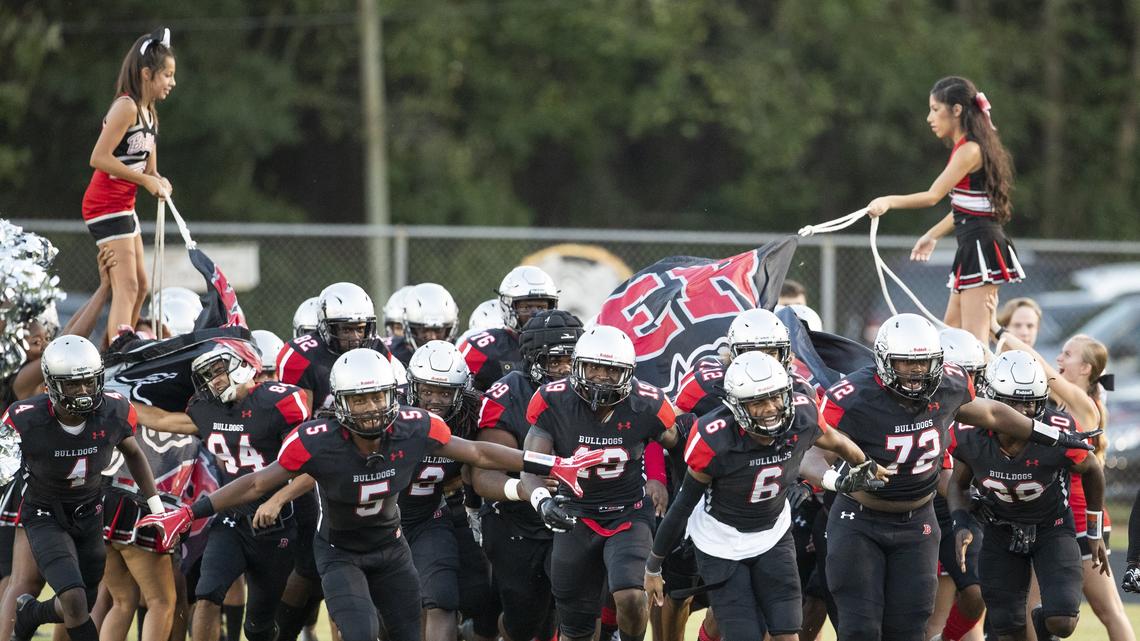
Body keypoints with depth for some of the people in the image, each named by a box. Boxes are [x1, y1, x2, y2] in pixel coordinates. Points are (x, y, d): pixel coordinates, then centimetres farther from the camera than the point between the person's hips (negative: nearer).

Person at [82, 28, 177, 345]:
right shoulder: (127, 107, -15)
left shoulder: (149, 114, 13)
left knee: (140, 286, 15)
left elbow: (149, 169, 16)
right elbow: (99, 158, -23)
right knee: (126, 287, -17)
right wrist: (146, 180, -21)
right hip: (106, 205, -10)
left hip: (124, 206, 10)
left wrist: (159, 181, -7)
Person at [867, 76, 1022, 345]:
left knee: (974, 337, -13)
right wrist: (932, 235, 28)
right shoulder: (963, 148, 15)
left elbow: (933, 196, -21)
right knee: (951, 328, 17)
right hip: (971, 249, 11)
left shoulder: (970, 150, -15)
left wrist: (890, 201, -26)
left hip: (982, 248, -11)